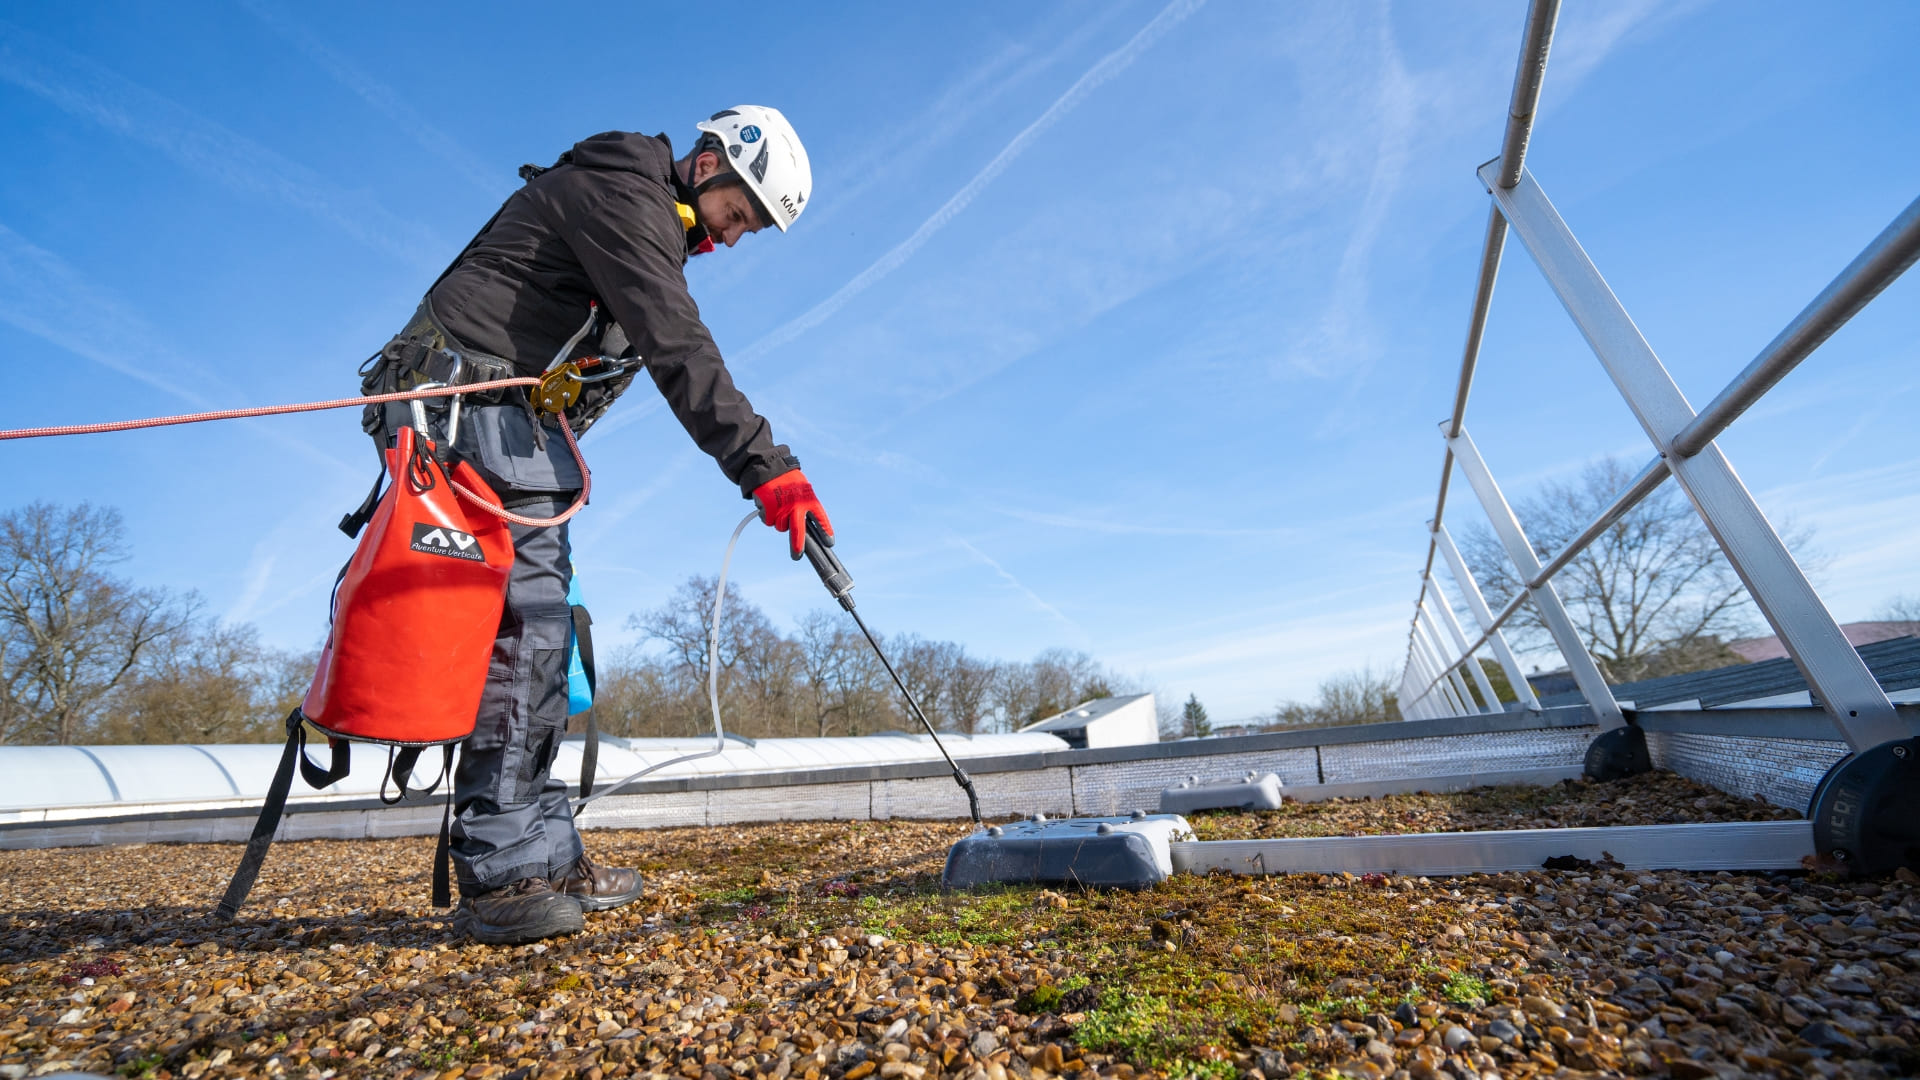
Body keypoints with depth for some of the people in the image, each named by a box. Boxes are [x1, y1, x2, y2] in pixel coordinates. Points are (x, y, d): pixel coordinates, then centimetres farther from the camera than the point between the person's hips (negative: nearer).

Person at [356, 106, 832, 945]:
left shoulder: (652, 232, 23)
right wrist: (767, 469, -31)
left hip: (512, 425, 10)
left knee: (540, 634, 4)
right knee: (521, 627, -17)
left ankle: (544, 857, 10)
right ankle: (499, 875, -10)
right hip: (469, 402, -10)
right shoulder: (623, 194, -10)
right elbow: (679, 350, -24)